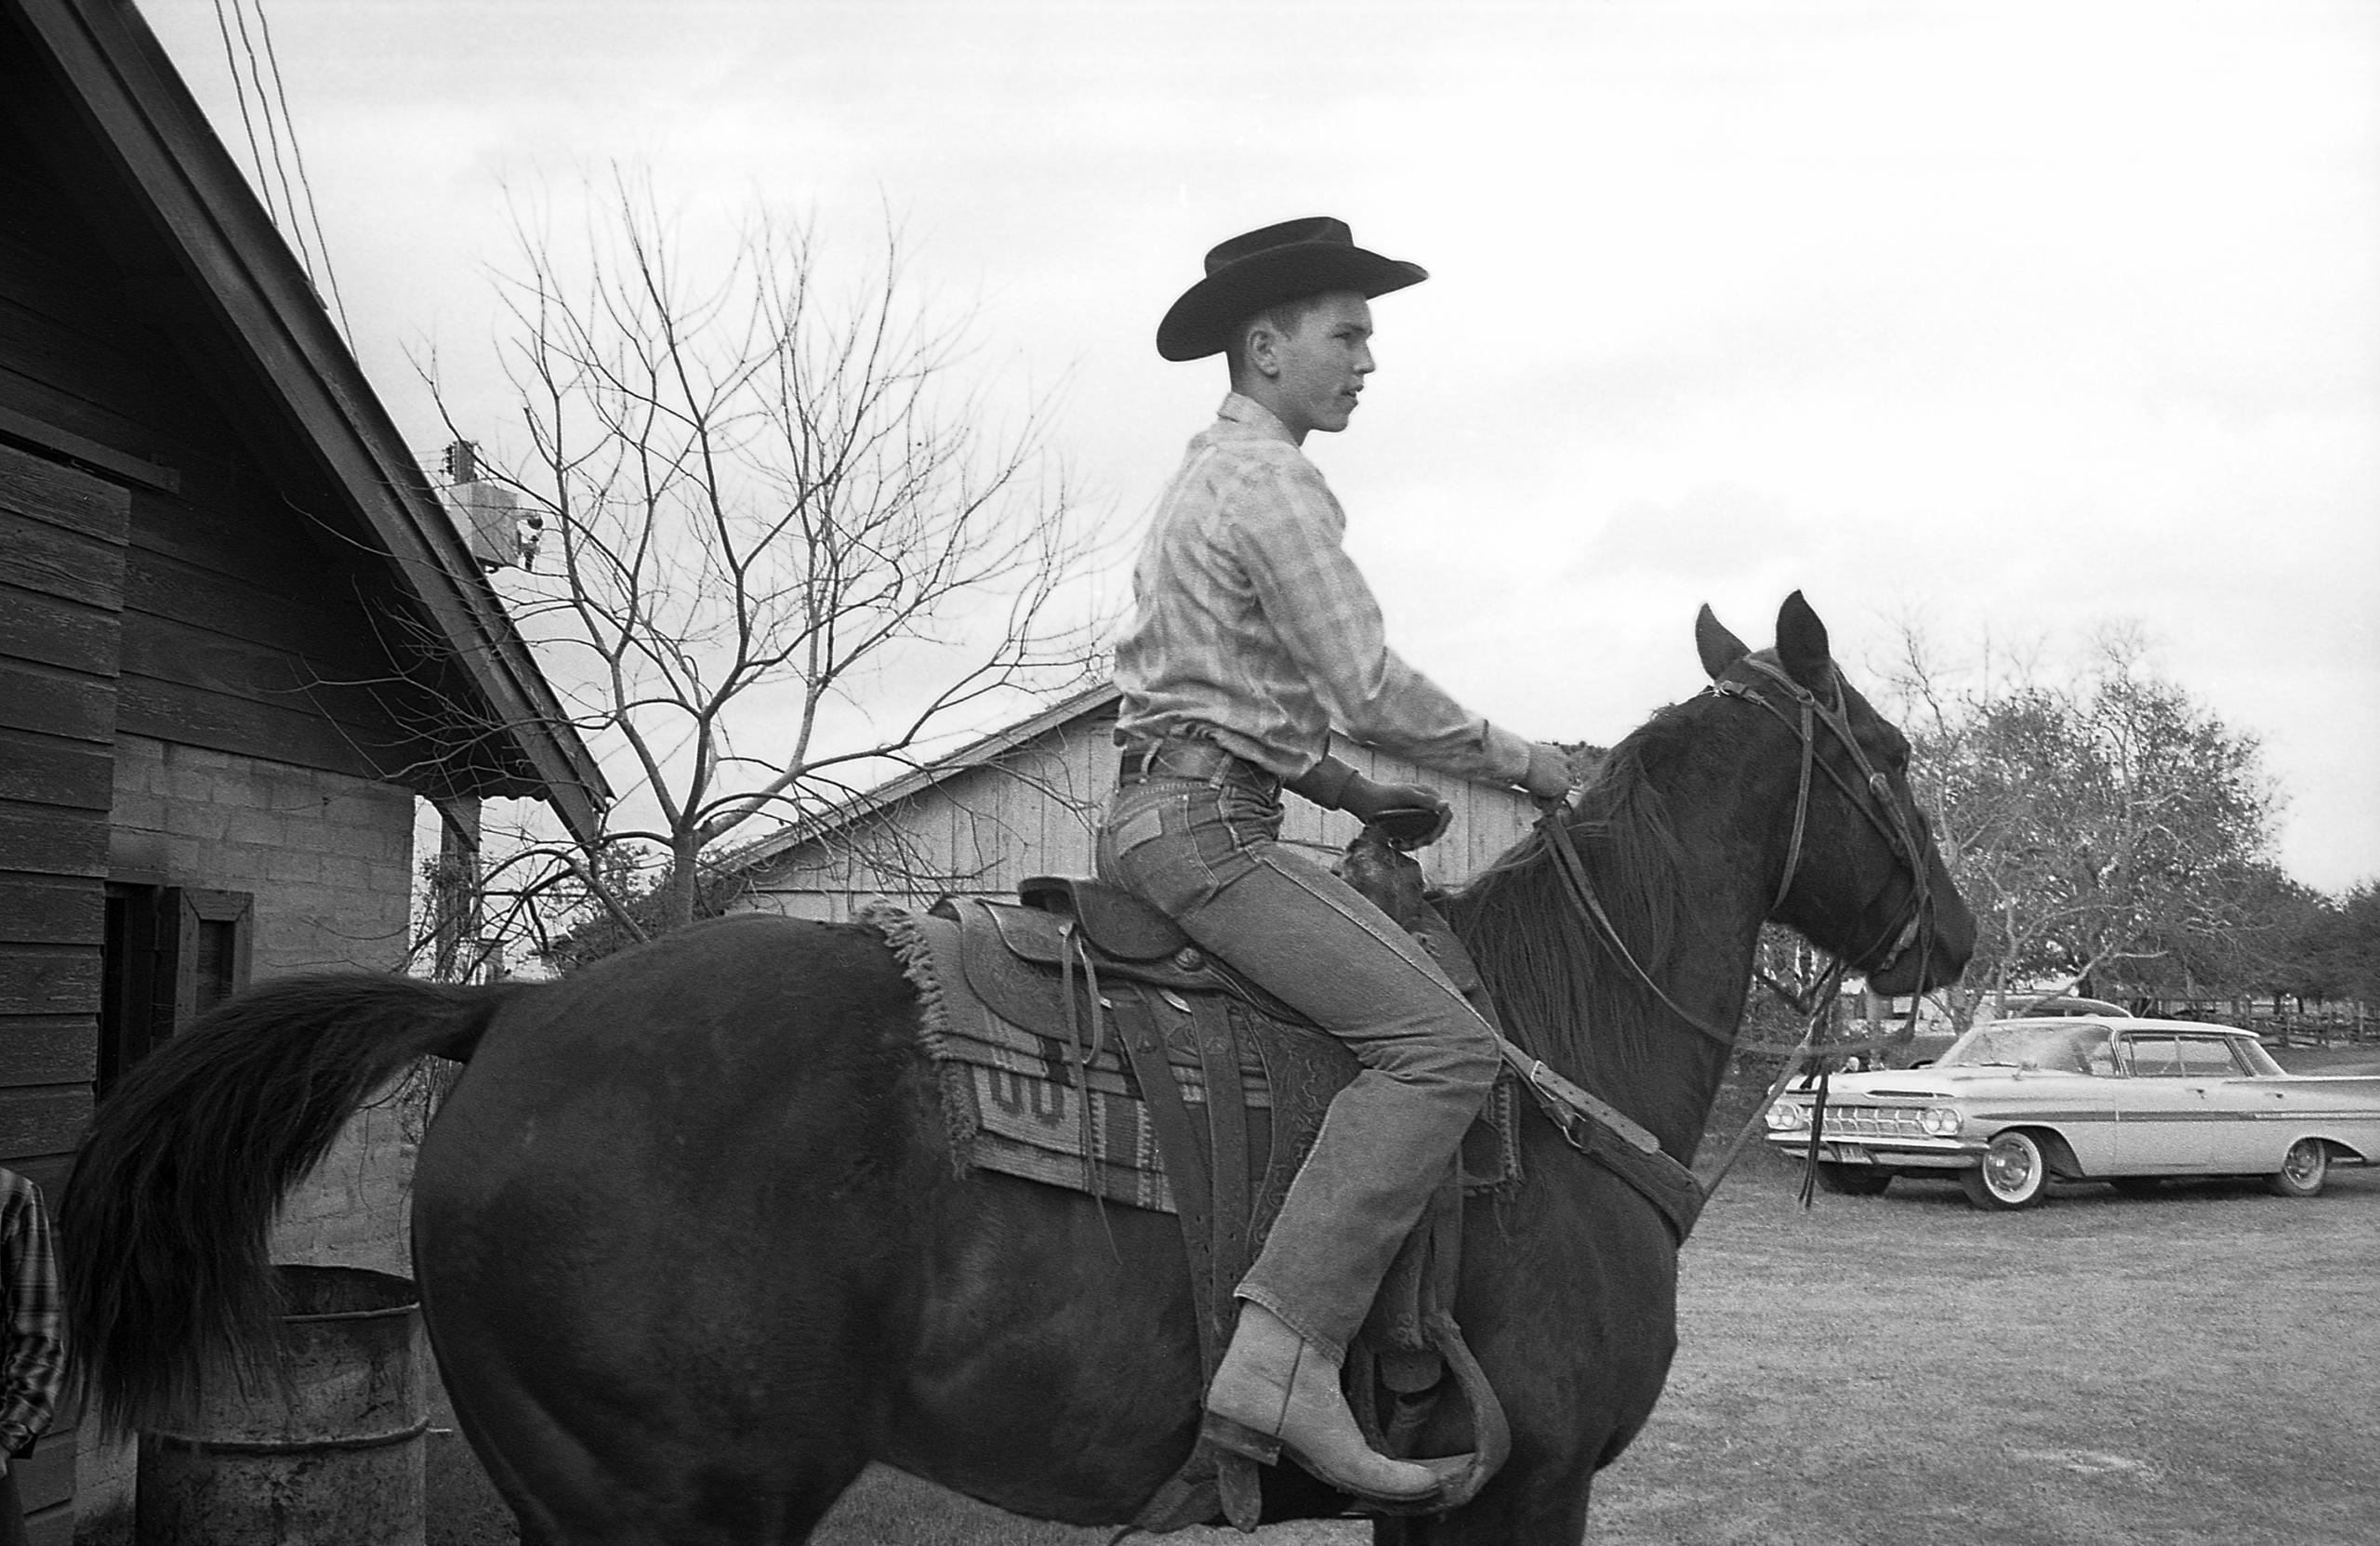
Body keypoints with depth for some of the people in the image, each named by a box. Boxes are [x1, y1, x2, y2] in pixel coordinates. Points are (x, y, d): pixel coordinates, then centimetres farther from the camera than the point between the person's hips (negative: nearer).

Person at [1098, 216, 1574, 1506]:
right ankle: (1282, 1359, -30)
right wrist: (1517, 762, -2)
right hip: (1206, 827, -11)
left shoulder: (1209, 478, 23)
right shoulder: (1273, 485, -10)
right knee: (1442, 1042, -22)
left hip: (1159, 816, 11)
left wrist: (1363, 800, 20)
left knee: (1422, 1012, 22)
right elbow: (1373, 695, -16)